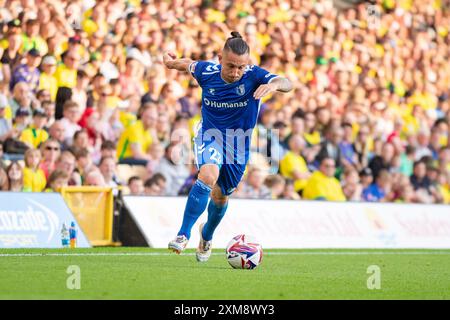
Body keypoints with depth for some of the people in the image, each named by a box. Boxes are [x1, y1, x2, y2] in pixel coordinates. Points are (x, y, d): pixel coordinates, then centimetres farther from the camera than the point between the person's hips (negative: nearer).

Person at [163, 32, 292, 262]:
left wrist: (275, 85, -60)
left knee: (220, 196, 17)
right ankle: (183, 235, -28)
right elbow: (190, 65, 7)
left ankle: (207, 236, 49)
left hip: (238, 143, 1)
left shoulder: (253, 75, -24)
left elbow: (287, 84, -41)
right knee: (208, 175, -32)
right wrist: (172, 62, 17)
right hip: (210, 135, -1)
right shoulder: (206, 72, -18)